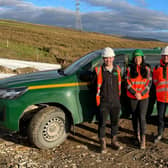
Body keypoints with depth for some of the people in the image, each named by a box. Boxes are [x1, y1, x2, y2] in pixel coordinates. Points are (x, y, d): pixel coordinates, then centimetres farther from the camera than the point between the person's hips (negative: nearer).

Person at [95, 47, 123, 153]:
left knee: (115, 122, 15)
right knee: (102, 123, 3)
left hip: (115, 102, 4)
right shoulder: (99, 70, -8)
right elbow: (97, 87, -4)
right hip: (104, 102, -4)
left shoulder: (117, 69, 4)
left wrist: (118, 96, 14)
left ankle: (114, 140, 32)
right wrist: (98, 101, -3)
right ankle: (103, 143, 18)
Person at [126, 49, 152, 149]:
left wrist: (141, 93, -11)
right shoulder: (130, 68, 0)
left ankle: (143, 139, -2)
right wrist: (135, 93, -12)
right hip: (132, 97, 1)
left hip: (144, 97, -1)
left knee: (142, 117, -8)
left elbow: (149, 83, -1)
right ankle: (137, 135, 28)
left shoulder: (147, 68, 1)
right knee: (135, 117, 11)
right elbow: (127, 83, -3)